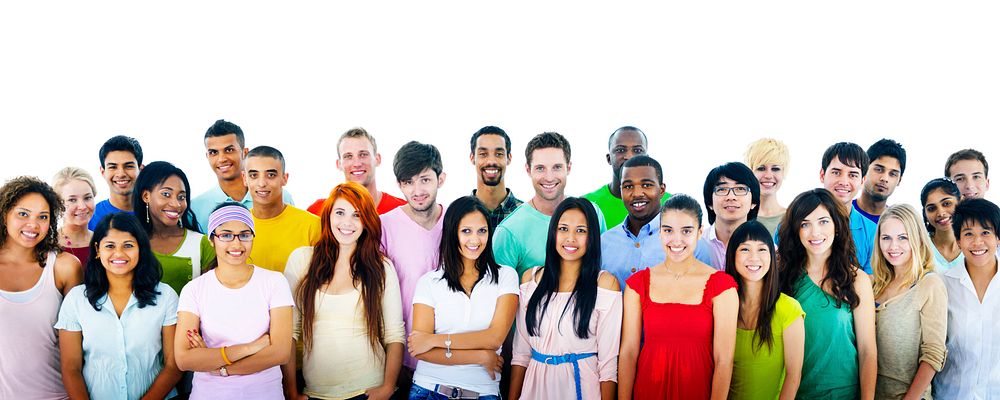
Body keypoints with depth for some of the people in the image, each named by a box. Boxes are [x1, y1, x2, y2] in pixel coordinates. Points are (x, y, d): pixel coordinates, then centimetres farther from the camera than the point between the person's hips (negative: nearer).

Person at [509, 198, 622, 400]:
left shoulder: (605, 283, -9)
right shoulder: (530, 278, 3)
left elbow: (608, 360, -9)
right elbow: (521, 349, 5)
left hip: (581, 383, -3)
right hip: (536, 383, 3)